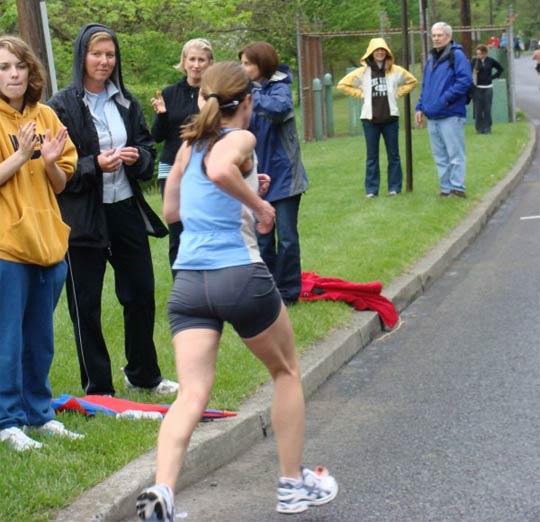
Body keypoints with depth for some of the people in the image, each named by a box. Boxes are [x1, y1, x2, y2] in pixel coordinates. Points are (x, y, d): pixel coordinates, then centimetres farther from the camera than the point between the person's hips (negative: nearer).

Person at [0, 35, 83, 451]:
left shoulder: (46, 117, 9)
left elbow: (61, 185, 11)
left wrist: (51, 162, -8)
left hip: (47, 243, 6)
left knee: (41, 338, 14)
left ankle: (40, 413, 25)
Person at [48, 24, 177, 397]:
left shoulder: (126, 102, 10)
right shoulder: (63, 106, -5)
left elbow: (148, 150, 16)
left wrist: (137, 157, -6)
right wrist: (94, 166, -22)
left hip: (126, 209, 5)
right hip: (83, 216, -5)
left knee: (141, 294, 12)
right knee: (86, 305, 2)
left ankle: (143, 374, 30)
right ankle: (98, 388, 14)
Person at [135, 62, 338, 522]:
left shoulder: (190, 145, 15)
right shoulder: (239, 139, -5)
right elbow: (220, 170, -28)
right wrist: (258, 203, -13)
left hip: (188, 282, 5)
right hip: (241, 275, -5)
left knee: (192, 394, -1)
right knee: (287, 372, 19)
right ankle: (294, 484, 26)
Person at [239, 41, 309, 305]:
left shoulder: (279, 87, -9)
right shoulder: (251, 89, 6)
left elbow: (280, 108, -32)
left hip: (283, 175, -5)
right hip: (259, 176, 5)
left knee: (286, 237, 1)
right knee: (262, 238, 11)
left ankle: (287, 291, 11)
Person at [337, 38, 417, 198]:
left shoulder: (395, 70, 3)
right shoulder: (362, 72, 1)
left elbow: (412, 81, 16)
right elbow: (343, 84, 7)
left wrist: (397, 93, 5)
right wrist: (360, 94, 1)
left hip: (390, 117, 1)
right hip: (370, 118, -1)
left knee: (393, 154, 6)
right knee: (372, 156, 2)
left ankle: (395, 187, 13)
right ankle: (371, 189, 5)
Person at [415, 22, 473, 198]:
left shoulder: (456, 55, -5)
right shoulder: (431, 58, 19)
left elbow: (465, 80, -15)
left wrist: (446, 98, -17)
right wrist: (420, 107, 15)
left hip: (451, 115, -8)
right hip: (432, 117, 8)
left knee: (455, 154, -5)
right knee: (440, 156, 11)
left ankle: (457, 187, -2)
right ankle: (446, 188, 17)